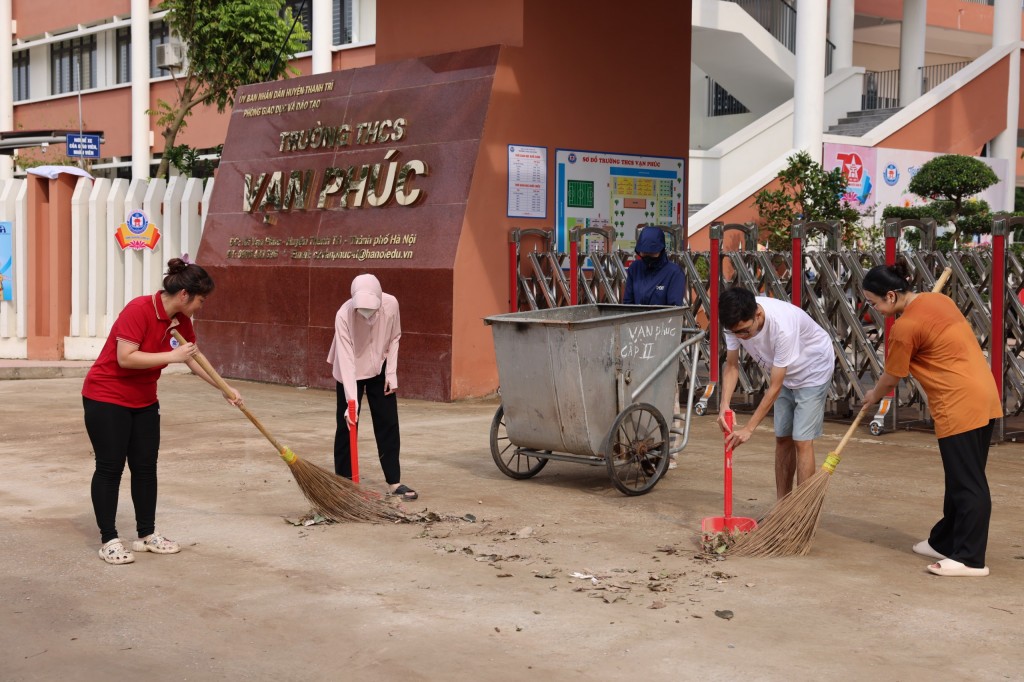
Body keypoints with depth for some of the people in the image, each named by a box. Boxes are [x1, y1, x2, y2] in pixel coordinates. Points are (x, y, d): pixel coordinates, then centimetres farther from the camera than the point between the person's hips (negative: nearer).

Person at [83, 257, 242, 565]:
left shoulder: (181, 320, -1)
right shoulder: (138, 310, -25)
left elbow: (194, 360, 11)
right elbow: (125, 358, -31)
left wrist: (226, 390, 11)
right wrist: (171, 356, -30)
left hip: (143, 400, 8)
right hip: (106, 398, -8)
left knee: (146, 467, 8)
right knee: (110, 467, -3)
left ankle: (147, 534, 17)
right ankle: (109, 540, 3)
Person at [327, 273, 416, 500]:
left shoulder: (391, 304, -23)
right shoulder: (344, 315, -32)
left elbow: (394, 338, -4)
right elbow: (346, 359, -34)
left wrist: (391, 373, -7)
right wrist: (351, 401, -38)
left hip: (379, 370, 3)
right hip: (351, 372, -3)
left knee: (388, 424, 3)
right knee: (347, 426, 0)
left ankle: (394, 482, 10)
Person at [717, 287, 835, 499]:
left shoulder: (783, 326, -41)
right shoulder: (736, 320, -23)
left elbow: (774, 387, -34)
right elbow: (732, 366, -11)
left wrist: (749, 429, -31)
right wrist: (724, 406, -26)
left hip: (813, 369, -7)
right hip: (784, 373, 7)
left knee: (802, 441, -13)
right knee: (782, 439, 9)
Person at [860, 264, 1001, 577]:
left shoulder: (905, 327, -14)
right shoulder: (937, 299, 11)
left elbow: (891, 378, -2)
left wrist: (873, 396, 18)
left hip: (959, 406, -10)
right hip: (984, 398, 10)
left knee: (967, 483, -6)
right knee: (963, 479, 15)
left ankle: (970, 559, -3)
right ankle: (945, 542, 25)